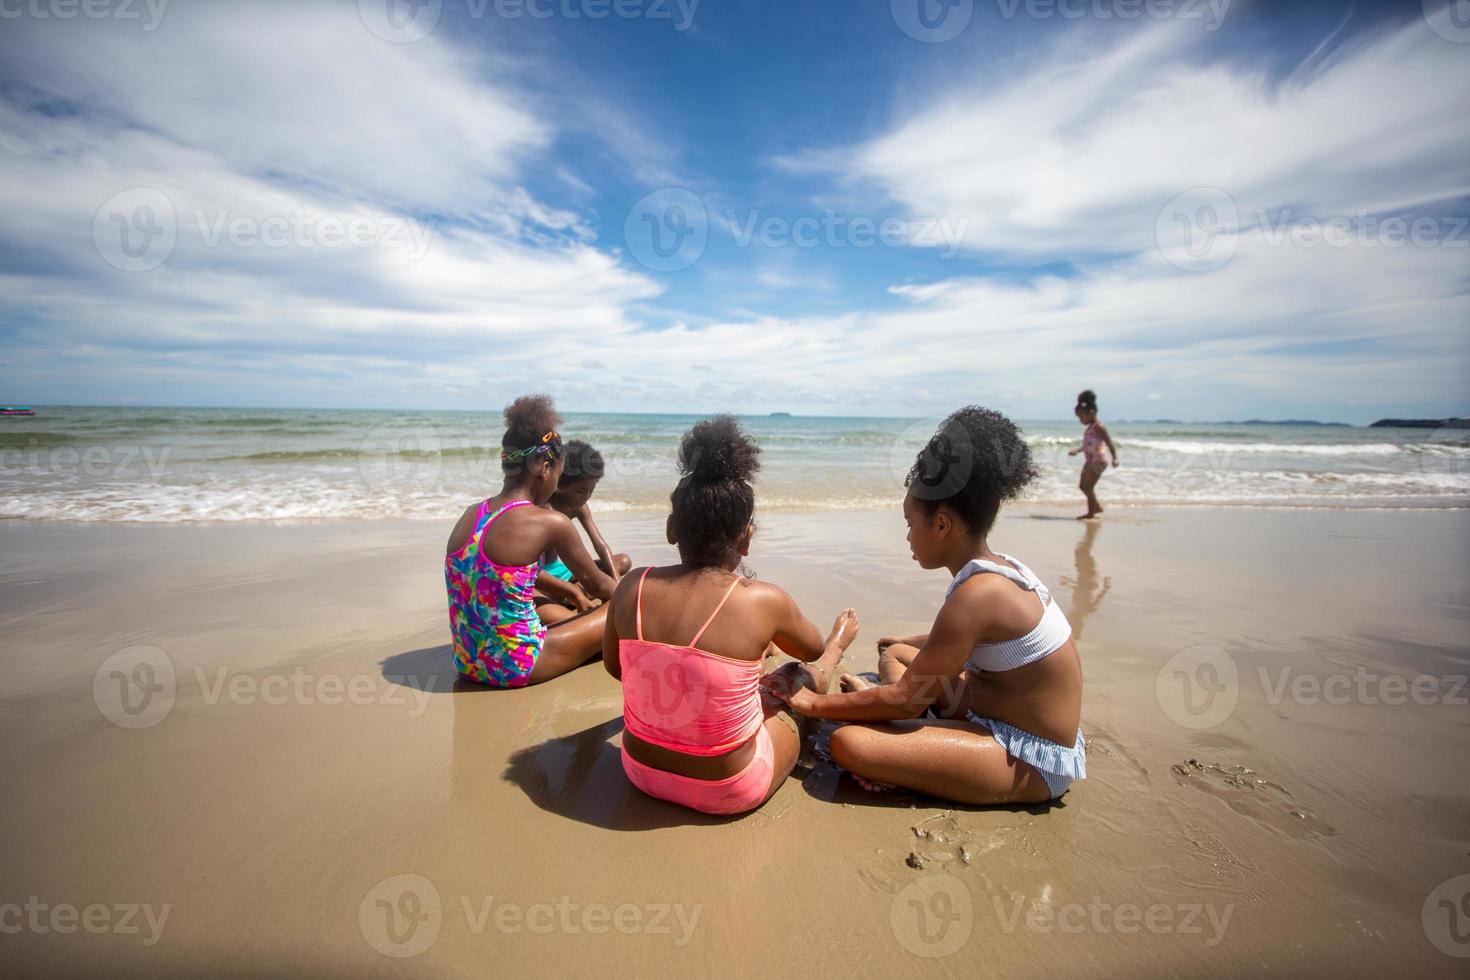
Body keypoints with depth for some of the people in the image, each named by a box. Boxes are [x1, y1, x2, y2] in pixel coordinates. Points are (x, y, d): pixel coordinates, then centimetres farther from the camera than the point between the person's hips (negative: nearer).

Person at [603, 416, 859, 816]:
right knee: (807, 675, 22)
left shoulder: (631, 588, -15)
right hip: (725, 792, -3)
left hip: (640, 770, 4)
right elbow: (811, 651, -1)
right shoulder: (765, 601, -24)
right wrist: (837, 641, 24)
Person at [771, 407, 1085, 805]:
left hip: (1029, 761, -10)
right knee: (895, 655, 20)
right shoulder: (999, 567, 2)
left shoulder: (976, 594, -28)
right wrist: (910, 642, 41)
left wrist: (815, 704, -10)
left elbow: (907, 700, -21)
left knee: (848, 744, -30)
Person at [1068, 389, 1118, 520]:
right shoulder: (1090, 427, 12)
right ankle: (1097, 507, 30)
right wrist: (1077, 450, 33)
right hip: (1090, 460, 10)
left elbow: (1109, 443, -20)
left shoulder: (1098, 427, -15)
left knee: (1088, 487, -8)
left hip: (1098, 460, -10)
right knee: (1082, 486, 15)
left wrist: (1114, 458, -29)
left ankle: (1091, 513, 1)